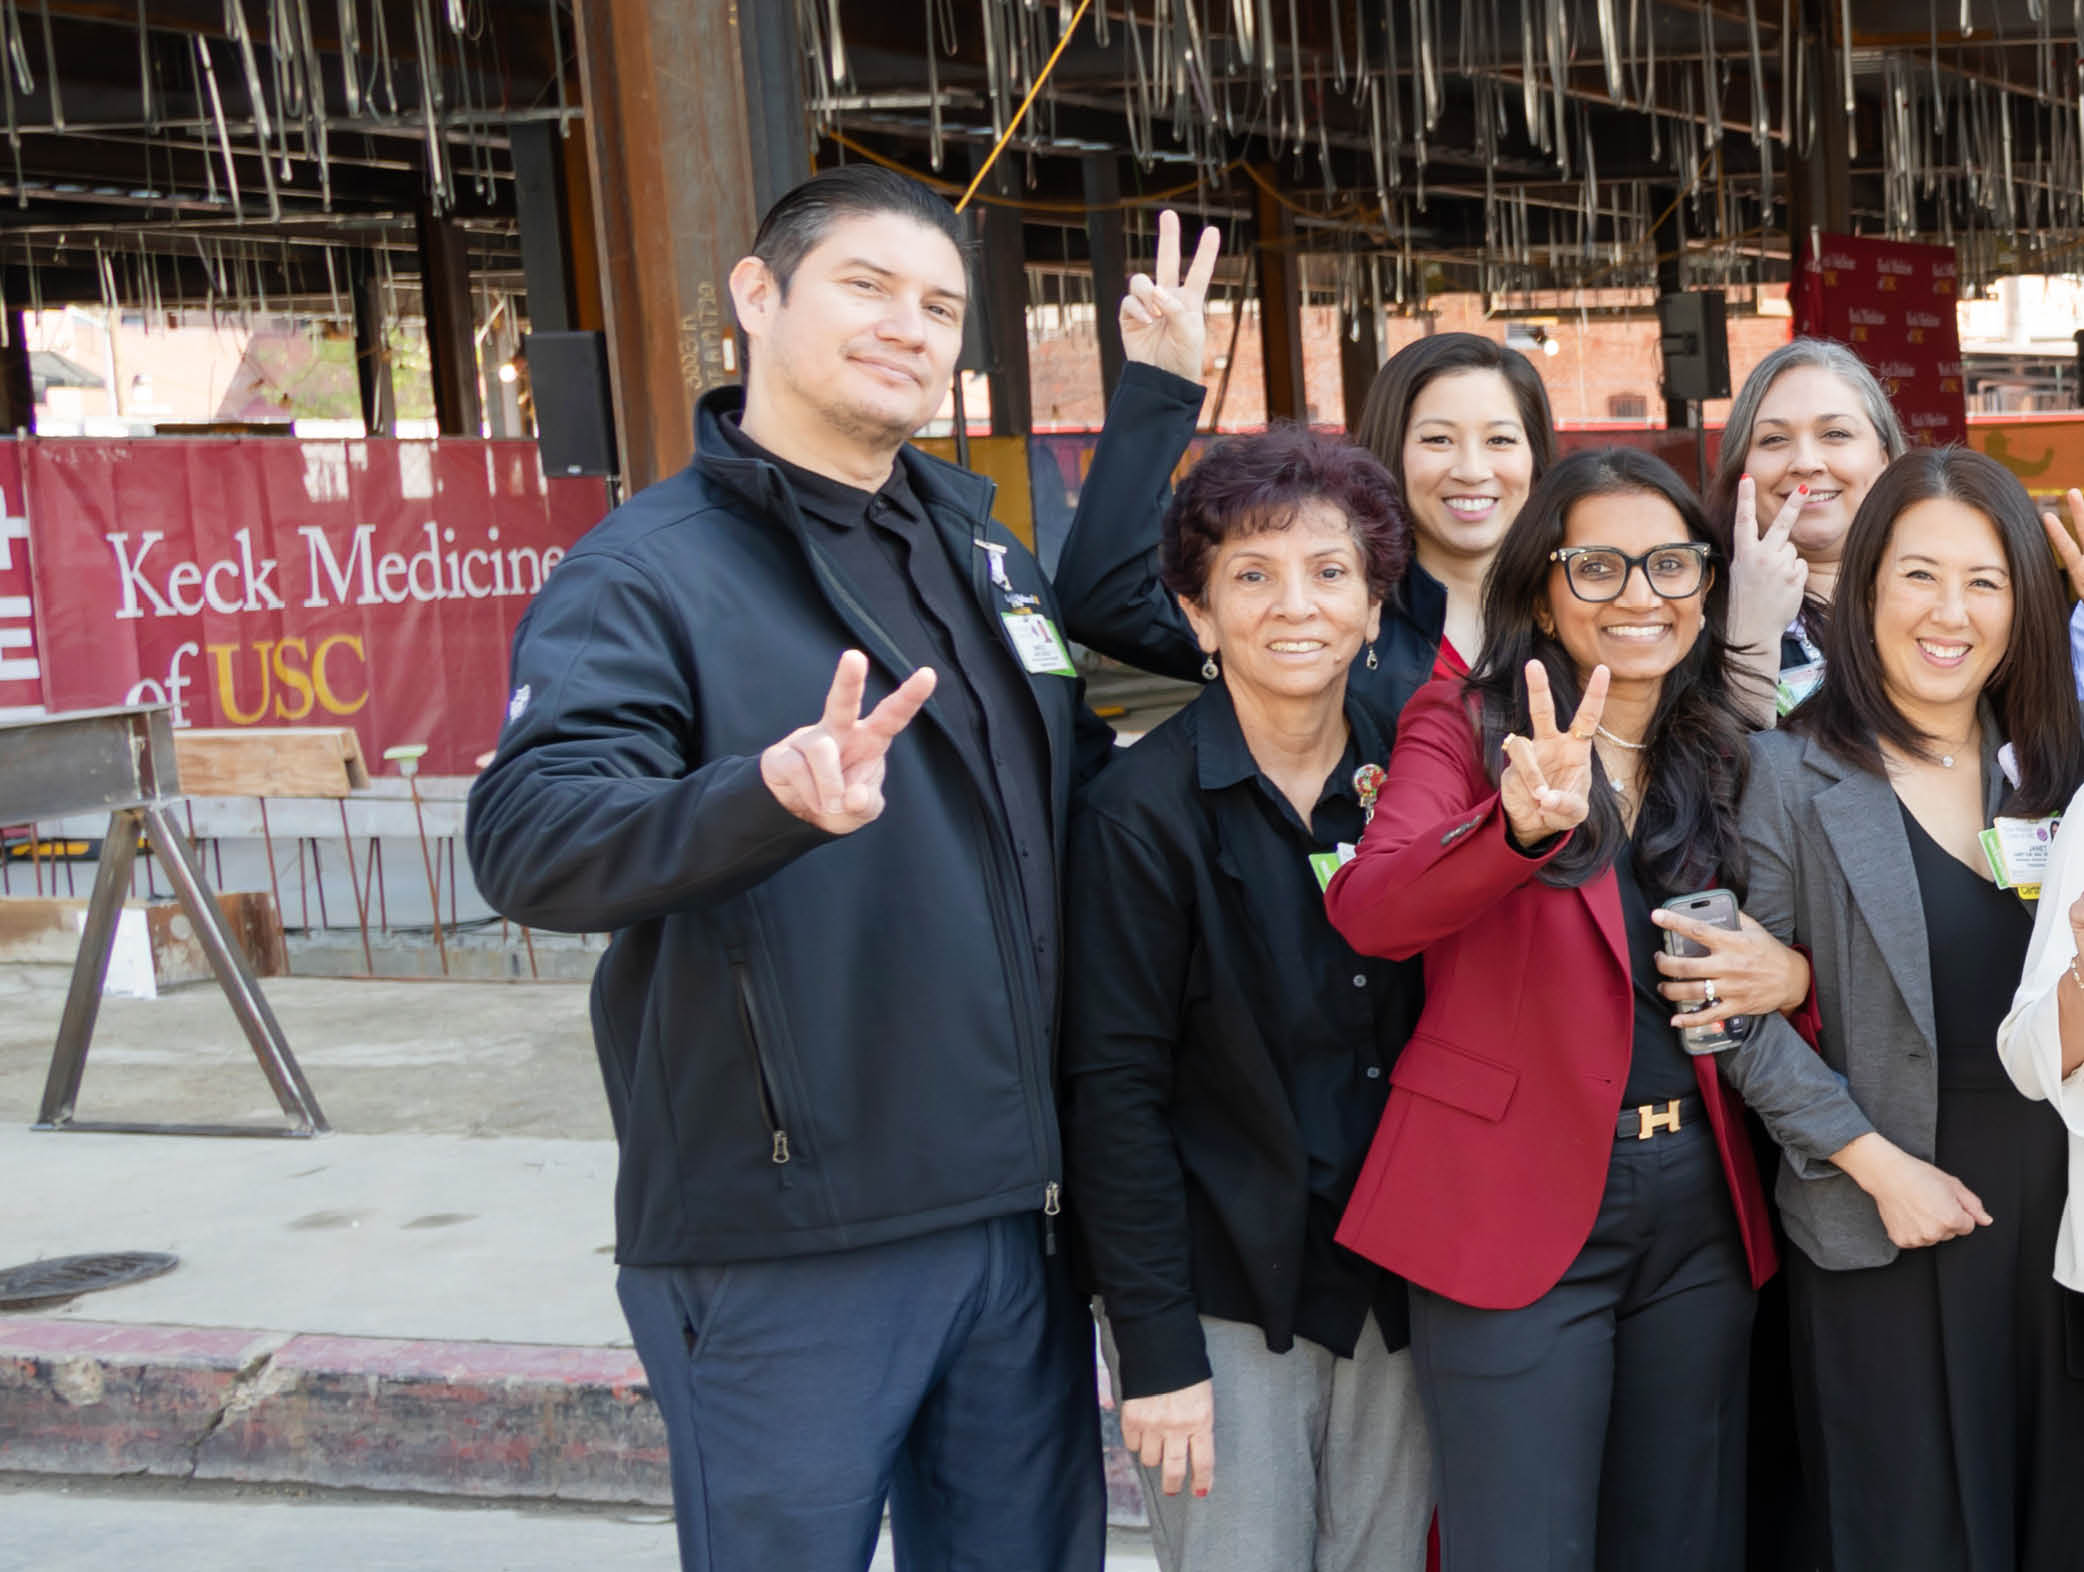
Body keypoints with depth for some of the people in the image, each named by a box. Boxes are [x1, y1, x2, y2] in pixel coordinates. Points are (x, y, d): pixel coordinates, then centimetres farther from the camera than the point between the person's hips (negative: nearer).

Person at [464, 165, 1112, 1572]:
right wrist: (771, 798, -42)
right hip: (785, 1245, -6)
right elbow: (525, 838, -27)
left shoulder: (985, 549, 12)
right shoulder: (650, 569, -9)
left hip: (1019, 1216, 6)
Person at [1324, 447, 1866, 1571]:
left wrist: (1790, 971, -4)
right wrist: (1526, 825, -41)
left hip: (1700, 1210, 5)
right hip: (1515, 1209, -5)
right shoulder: (1465, 725, -5)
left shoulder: (1724, 759, 11)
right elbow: (1366, 911, -23)